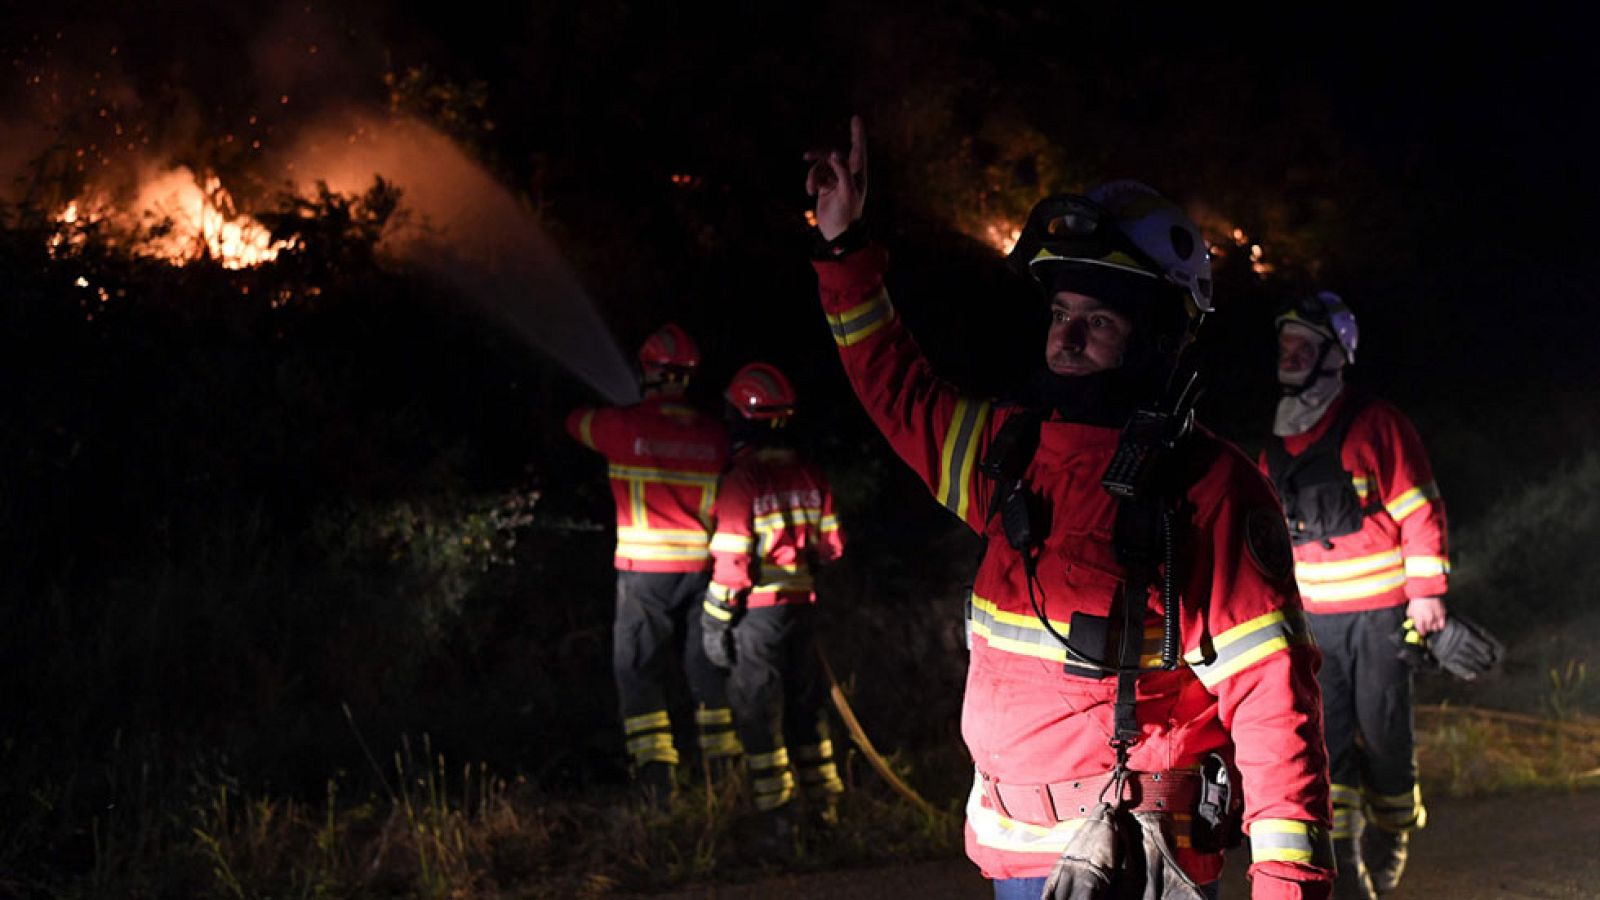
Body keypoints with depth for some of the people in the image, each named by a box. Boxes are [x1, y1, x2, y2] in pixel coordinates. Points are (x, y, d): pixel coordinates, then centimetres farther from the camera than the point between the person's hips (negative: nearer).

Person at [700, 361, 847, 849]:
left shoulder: (741, 481, -16)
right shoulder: (809, 475, 2)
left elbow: (731, 561, -16)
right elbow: (831, 544, 8)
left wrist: (715, 623, -8)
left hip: (758, 611, -6)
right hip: (803, 605, 6)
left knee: (758, 713, 2)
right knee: (805, 702, 19)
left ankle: (775, 818, 1)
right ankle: (824, 803, 27)